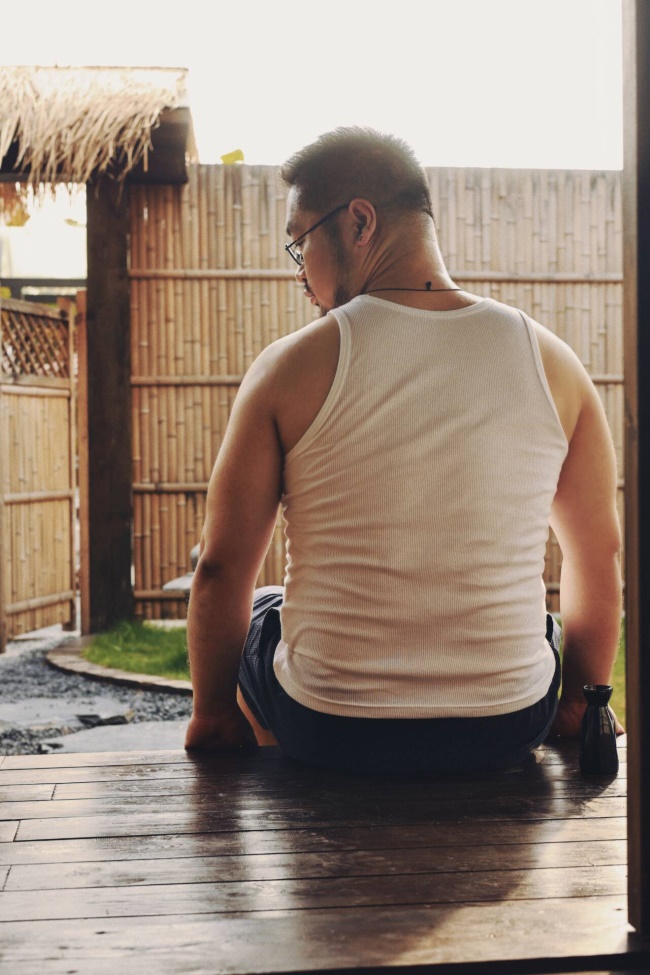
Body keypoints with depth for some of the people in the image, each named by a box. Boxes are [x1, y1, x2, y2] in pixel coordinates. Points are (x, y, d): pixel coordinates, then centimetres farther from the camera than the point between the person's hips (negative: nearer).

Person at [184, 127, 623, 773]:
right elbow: (600, 554, 6)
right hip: (507, 733, 2)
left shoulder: (291, 367, -12)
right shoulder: (550, 361, -4)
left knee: (250, 615, 31)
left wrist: (211, 715, 10)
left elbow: (221, 571, -7)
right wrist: (582, 701, 21)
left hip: (330, 736, -2)